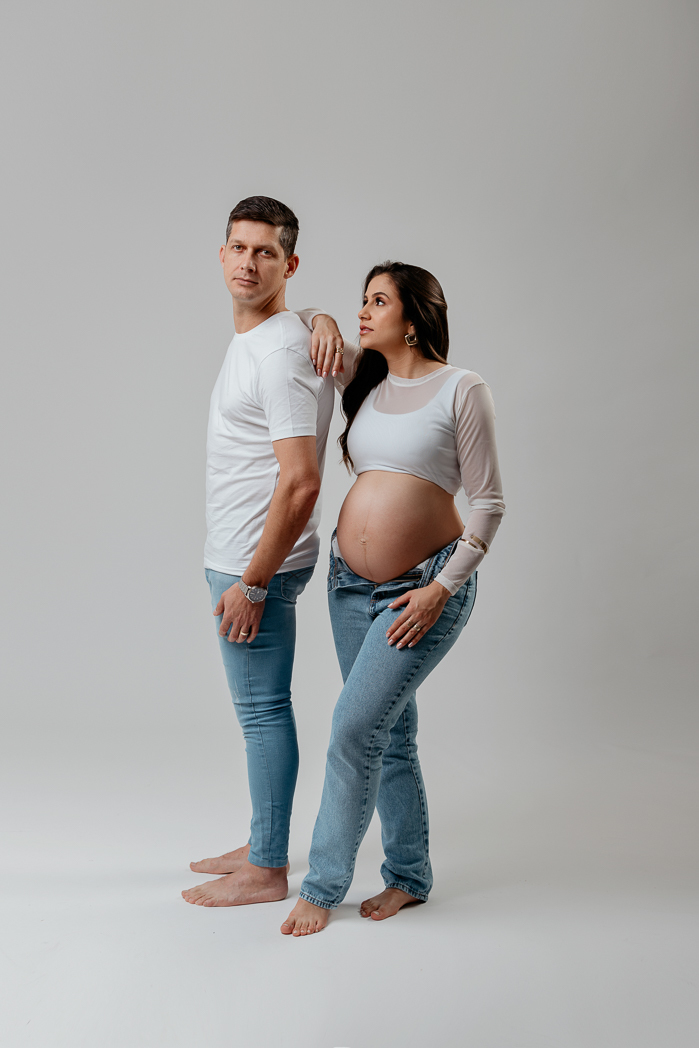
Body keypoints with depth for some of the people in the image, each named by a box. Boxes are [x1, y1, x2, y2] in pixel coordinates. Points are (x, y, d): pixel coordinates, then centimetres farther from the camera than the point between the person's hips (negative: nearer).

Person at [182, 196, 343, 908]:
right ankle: (262, 846, 32)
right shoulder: (249, 336, 12)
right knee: (258, 709, 18)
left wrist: (251, 584, -21)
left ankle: (267, 873, 14)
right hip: (235, 557, 10)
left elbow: (300, 484, -24)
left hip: (258, 566, -10)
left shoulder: (283, 356, -20)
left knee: (262, 711, 0)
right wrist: (323, 319, 3)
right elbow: (314, 317, 29)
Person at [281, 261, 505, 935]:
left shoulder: (461, 390, -8)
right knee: (389, 735, 13)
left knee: (355, 727, -9)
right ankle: (410, 875, 28)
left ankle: (323, 886, 8)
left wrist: (442, 589, -14)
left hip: (425, 588, -6)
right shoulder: (363, 376, 8)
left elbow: (488, 503, -8)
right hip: (350, 582, 6)